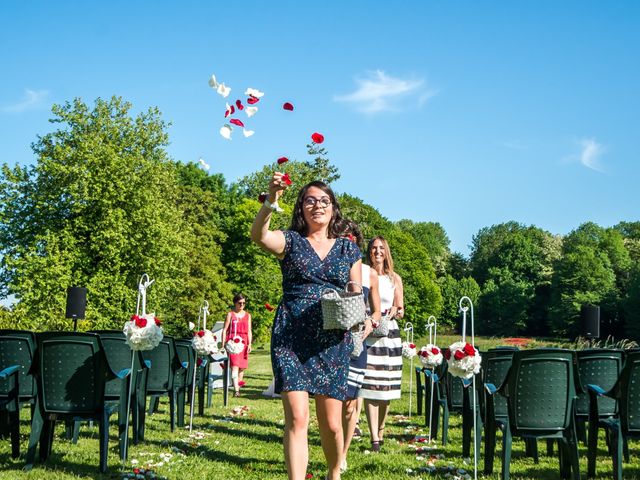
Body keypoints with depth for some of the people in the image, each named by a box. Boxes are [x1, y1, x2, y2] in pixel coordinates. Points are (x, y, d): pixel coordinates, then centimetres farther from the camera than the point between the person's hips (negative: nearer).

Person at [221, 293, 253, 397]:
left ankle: (239, 385, 21)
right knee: (234, 366, -15)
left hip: (243, 343, 4)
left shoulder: (247, 315, 14)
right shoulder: (230, 314, 5)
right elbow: (224, 329, 4)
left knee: (242, 367, 7)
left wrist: (249, 344, -1)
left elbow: (249, 331, 11)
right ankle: (236, 390, -22)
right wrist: (223, 344, -4)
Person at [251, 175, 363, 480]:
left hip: (332, 343, 2)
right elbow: (258, 235, -17)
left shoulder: (348, 249, 12)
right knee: (297, 418, -14)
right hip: (291, 339, -2)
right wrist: (271, 201, -34)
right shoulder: (290, 241, 5)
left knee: (331, 424, 7)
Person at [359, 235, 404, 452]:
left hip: (389, 333, 2)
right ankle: (374, 438, -12)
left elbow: (401, 310, 15)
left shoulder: (395, 279, 12)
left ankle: (380, 431, 21)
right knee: (369, 385, -10)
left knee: (386, 386, 4)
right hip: (367, 332, -2)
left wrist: (395, 311, -8)